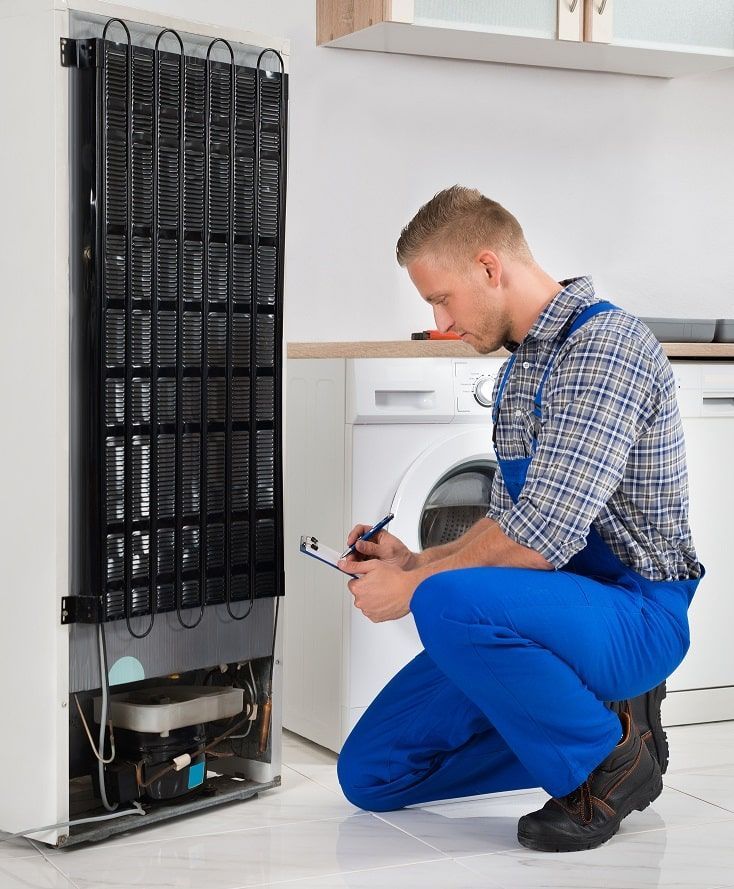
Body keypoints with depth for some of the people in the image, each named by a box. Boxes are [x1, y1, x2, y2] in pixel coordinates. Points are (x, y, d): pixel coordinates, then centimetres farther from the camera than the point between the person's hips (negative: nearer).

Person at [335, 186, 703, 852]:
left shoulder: (605, 348, -19)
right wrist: (419, 561, 6)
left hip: (633, 612, -9)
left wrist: (415, 586, -14)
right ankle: (596, 714, 10)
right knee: (371, 773, 3)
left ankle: (606, 759, -13)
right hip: (559, 607, 9)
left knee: (449, 603, -37)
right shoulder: (523, 362, 14)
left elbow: (543, 537, -27)